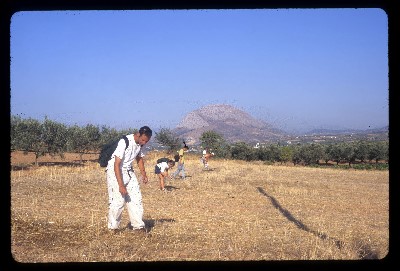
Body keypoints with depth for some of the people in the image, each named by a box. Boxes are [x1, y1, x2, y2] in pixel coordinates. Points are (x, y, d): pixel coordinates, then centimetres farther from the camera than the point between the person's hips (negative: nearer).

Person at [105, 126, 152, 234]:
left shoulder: (140, 143, -3)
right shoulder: (124, 142, -27)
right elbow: (117, 164, -28)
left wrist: (143, 174, 5)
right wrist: (121, 185, -30)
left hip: (128, 171, 8)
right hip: (115, 171, -7)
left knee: (136, 197, 2)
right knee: (118, 199, -11)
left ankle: (138, 225, 8)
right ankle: (113, 227, 3)